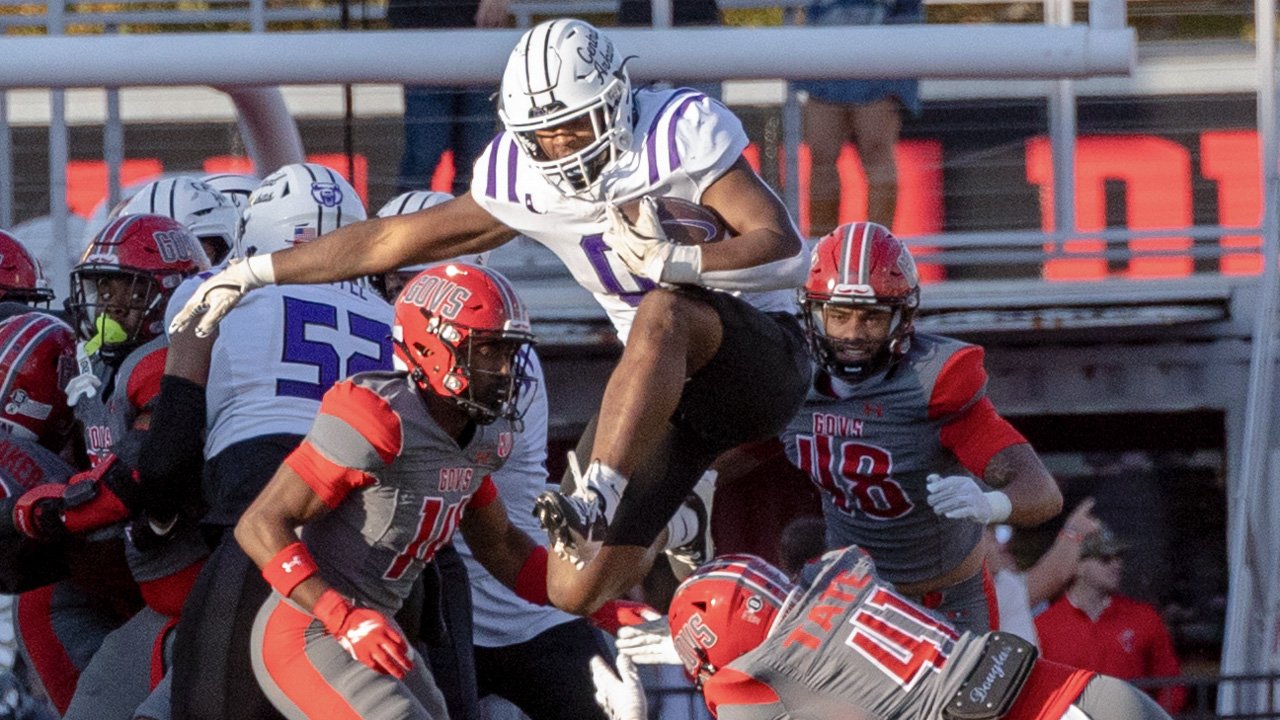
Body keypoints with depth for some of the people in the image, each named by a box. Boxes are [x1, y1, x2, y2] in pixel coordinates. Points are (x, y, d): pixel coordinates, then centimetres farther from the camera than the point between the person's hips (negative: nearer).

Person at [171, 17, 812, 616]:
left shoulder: (683, 131, -15)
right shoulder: (521, 177, 2)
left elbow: (784, 248, -20)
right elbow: (399, 237, 11)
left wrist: (670, 259, -33)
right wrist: (255, 272, 12)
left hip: (759, 358, -6)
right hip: (661, 380, 6)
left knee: (662, 312, -40)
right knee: (576, 594, -1)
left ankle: (599, 492, -46)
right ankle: (674, 523, 31)